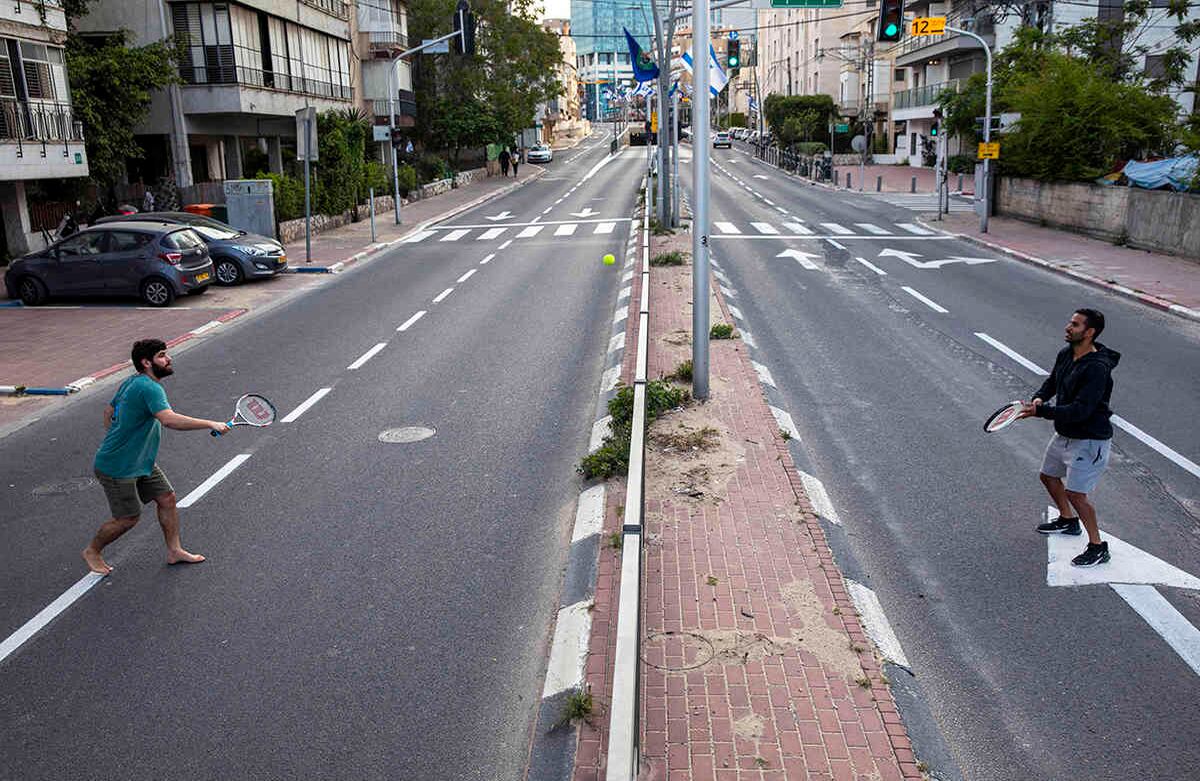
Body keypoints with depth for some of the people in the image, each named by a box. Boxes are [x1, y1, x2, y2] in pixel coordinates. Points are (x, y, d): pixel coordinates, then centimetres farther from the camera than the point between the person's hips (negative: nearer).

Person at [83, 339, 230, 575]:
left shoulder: (131, 383, 7)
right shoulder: (149, 388, -26)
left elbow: (109, 411, 20)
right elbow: (170, 420, -42)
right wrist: (211, 424, -38)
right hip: (117, 469, -10)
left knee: (167, 498, 8)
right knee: (128, 518, 4)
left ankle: (174, 551, 18)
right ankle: (92, 551, 28)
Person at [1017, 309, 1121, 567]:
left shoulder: (1097, 368, -28)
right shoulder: (1065, 354, -1)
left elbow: (1080, 410, -33)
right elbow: (1052, 381, 17)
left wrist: (1040, 411, -35)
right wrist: (1039, 397, -4)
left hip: (1089, 440, -9)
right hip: (1064, 434, 9)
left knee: (1075, 494, -10)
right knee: (1049, 476, 23)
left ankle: (1098, 547, 8)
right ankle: (1068, 520, 47)